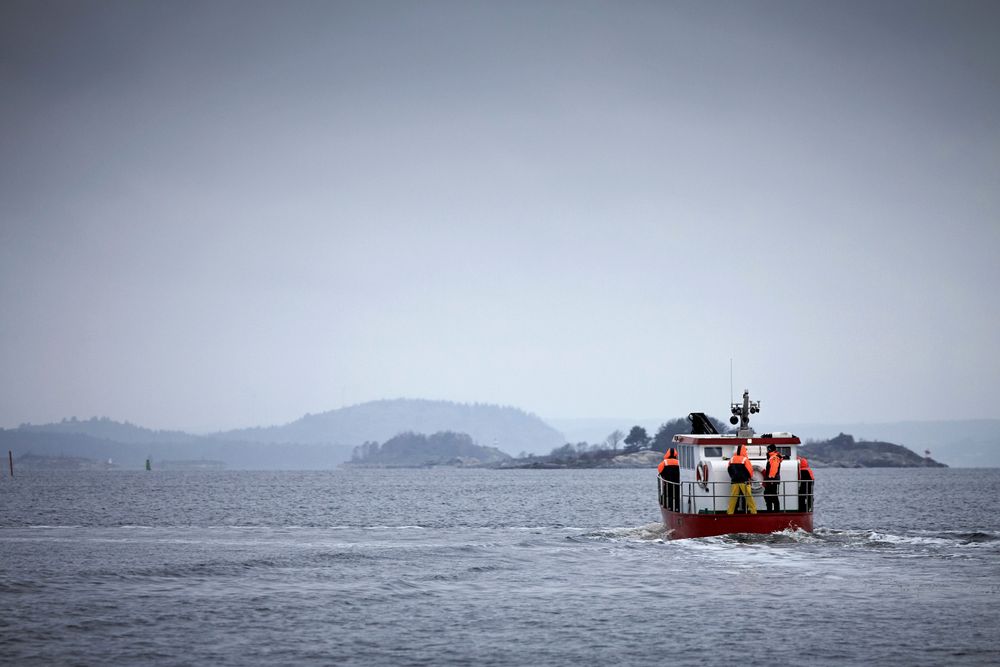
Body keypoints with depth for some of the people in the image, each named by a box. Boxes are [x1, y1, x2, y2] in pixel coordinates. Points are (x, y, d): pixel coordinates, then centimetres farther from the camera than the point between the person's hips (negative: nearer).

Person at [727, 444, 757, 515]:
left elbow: (729, 469, 11)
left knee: (733, 497, 6)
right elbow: (750, 470, -9)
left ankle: (730, 511, 6)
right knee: (748, 496, 1)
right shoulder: (745, 459, -10)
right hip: (744, 481, -4)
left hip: (735, 481, 4)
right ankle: (753, 511, 2)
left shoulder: (732, 459, 4)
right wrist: (749, 477, 11)